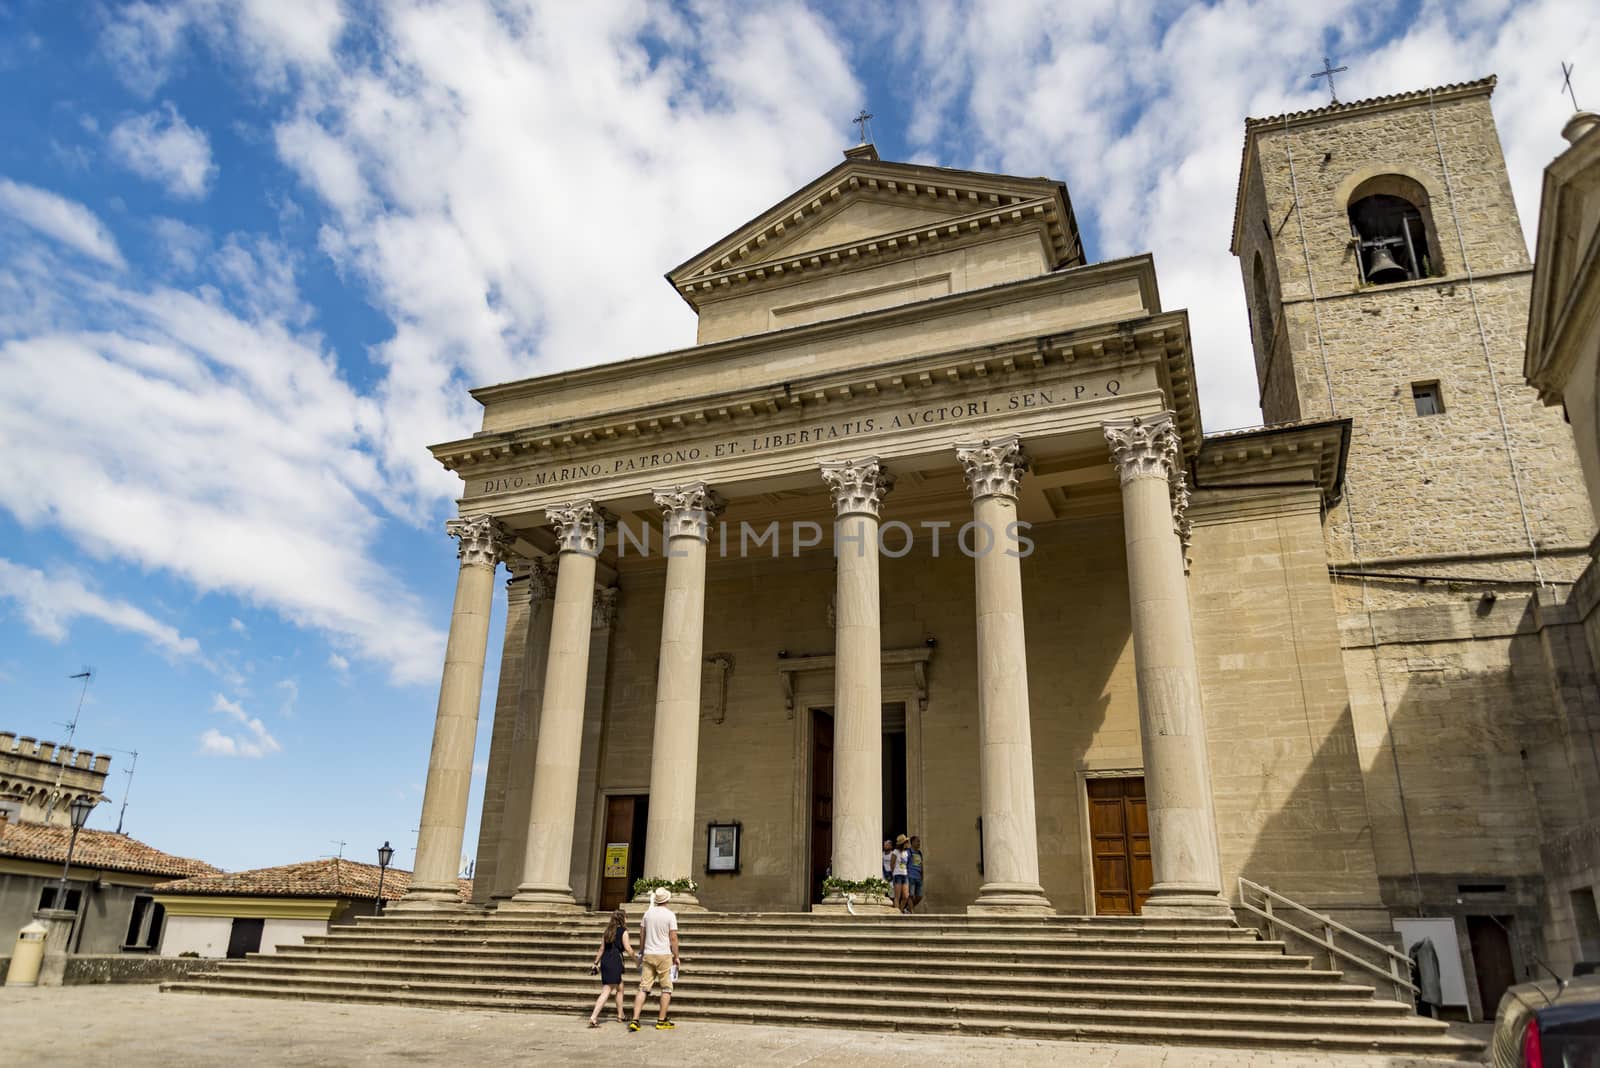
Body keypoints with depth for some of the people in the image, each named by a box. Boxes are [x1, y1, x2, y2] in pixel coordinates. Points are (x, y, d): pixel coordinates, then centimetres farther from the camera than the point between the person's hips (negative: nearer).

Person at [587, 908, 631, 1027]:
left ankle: (620, 1016, 26)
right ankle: (593, 1017, -16)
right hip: (615, 962, -7)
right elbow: (628, 949, -8)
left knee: (619, 988, 19)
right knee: (607, 991, -6)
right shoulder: (623, 931, -4)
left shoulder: (608, 930, 15)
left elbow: (601, 949, 14)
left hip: (605, 961, 7)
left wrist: (596, 963, 18)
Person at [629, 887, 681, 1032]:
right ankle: (662, 1021, 11)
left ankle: (635, 1020, -2)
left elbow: (642, 935, 12)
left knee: (643, 988, 6)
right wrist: (676, 956, 1)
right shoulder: (670, 915, -8)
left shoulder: (648, 913, 5)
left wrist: (641, 953, 23)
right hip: (664, 955, -4)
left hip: (648, 954, 4)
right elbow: (673, 938, -8)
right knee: (666, 988, 9)